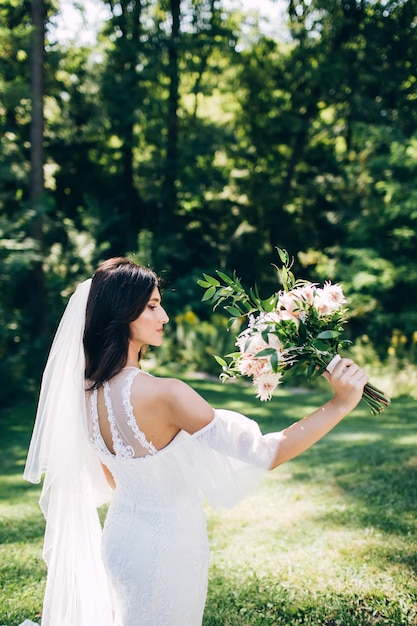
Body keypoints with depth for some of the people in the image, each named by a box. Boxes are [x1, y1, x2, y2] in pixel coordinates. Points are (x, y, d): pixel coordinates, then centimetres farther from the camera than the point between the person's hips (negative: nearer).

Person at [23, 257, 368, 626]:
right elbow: (266, 454, -28)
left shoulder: (87, 389, -6)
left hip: (119, 535, 7)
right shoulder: (165, 394, -30)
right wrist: (340, 404, -26)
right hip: (166, 544, -7)